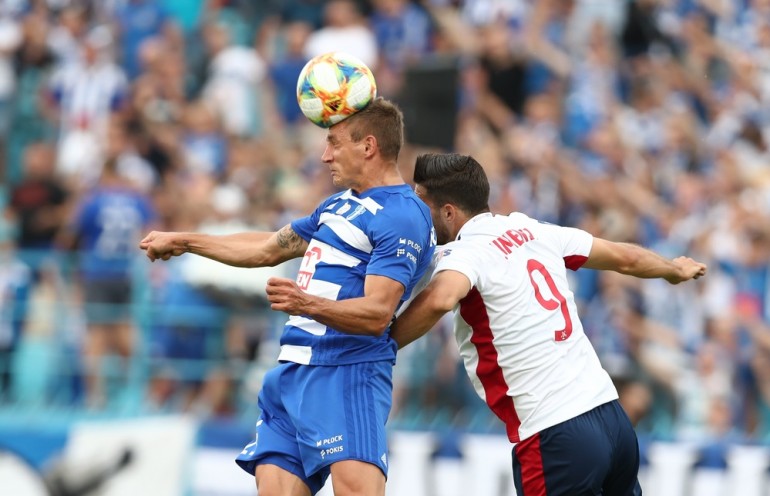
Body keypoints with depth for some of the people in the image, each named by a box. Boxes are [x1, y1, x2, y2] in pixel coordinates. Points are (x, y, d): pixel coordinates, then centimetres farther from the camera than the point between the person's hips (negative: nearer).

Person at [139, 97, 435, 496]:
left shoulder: (402, 216, -10)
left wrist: (308, 305, -36)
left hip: (346, 377, -9)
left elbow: (377, 313, -20)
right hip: (293, 373, 9)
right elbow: (268, 249, 36)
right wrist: (182, 242, 41)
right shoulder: (339, 205, 22)